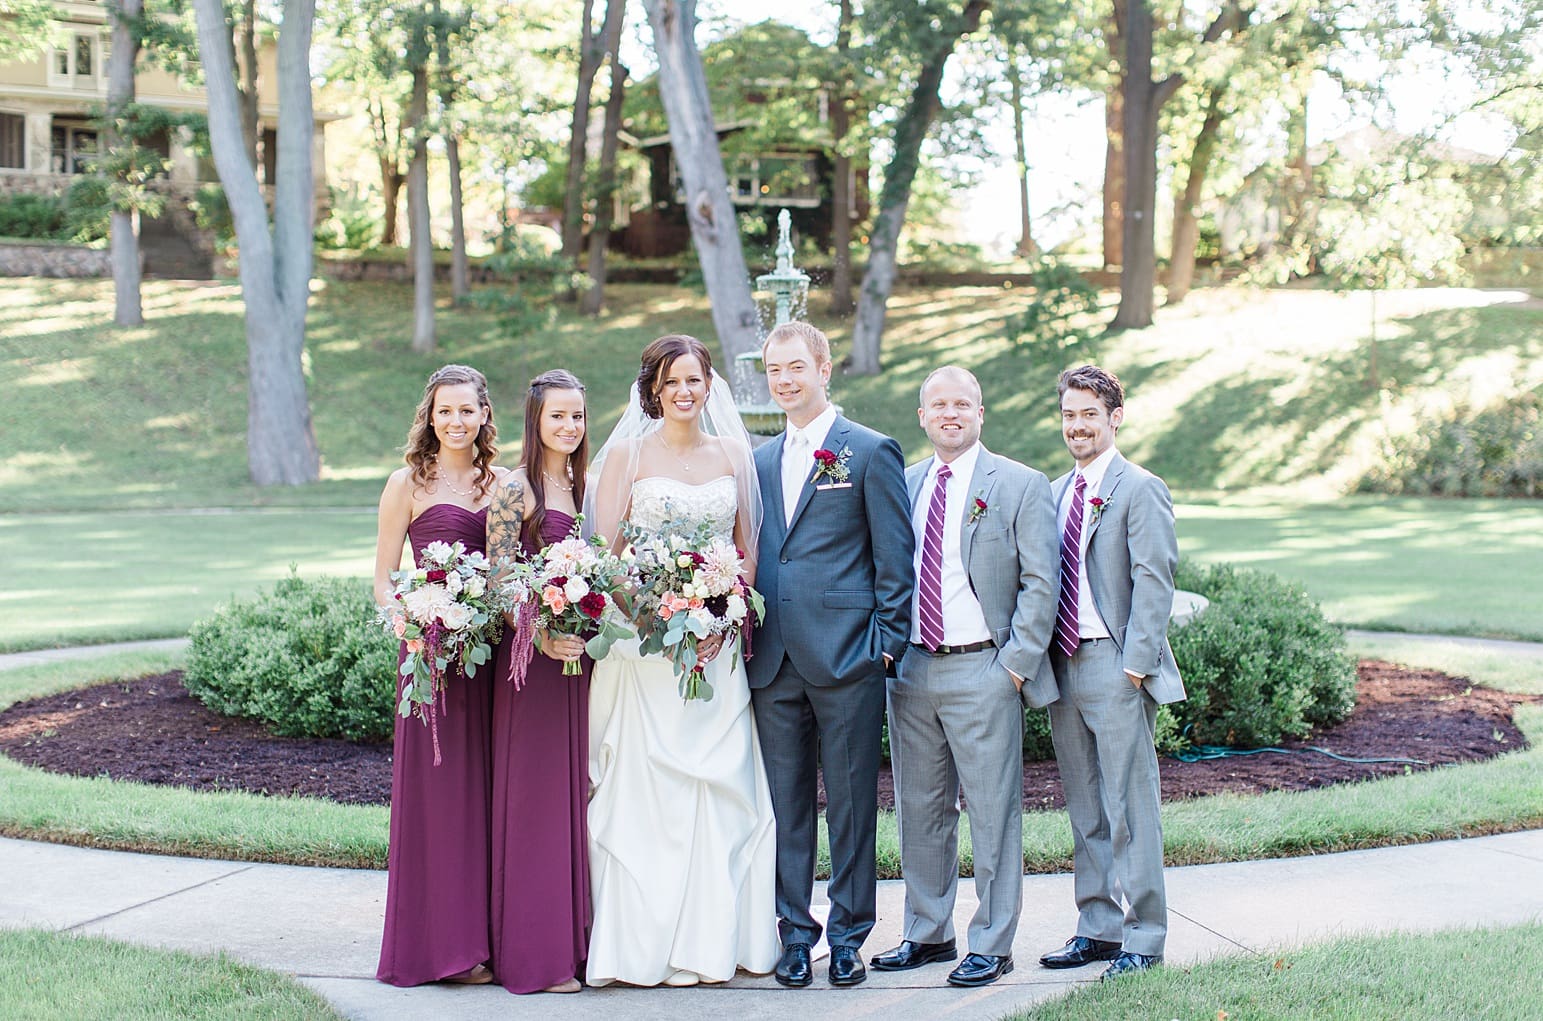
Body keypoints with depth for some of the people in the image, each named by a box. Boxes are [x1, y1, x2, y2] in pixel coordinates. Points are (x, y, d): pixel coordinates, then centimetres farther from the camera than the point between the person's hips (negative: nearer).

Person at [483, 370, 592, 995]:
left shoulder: (581, 486, 13)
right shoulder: (515, 488, -7)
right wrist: (541, 638, -22)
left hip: (579, 655, 7)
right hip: (531, 656, -7)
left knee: (573, 791, 10)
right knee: (532, 793, -3)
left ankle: (572, 935, 18)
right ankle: (533, 953, 3)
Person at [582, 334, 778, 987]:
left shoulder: (732, 454, 10)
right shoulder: (627, 454, 2)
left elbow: (748, 550, 11)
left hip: (718, 642, 3)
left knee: (720, 784, 3)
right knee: (645, 787, -4)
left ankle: (711, 938, 11)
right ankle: (641, 942, 2)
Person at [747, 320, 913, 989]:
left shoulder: (871, 452, 0)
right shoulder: (757, 460, 15)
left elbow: (894, 557, -2)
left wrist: (888, 641, -8)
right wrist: (746, 638, 8)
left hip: (847, 658, -4)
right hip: (773, 660, 5)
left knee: (851, 803, 2)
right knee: (786, 803, 8)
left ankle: (848, 934, 12)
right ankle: (794, 933, 17)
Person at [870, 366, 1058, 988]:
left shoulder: (1021, 487, -2)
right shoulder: (903, 486, 12)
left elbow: (1039, 585, -6)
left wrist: (1016, 663, -11)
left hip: (982, 671, -5)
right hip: (910, 668, 5)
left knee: (993, 814, 0)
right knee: (920, 812, 12)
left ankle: (991, 946, 9)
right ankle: (927, 934, 24)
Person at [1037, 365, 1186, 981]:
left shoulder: (1140, 490, -5)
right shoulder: (1056, 493, 16)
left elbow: (1153, 582, -10)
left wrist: (1136, 663, -16)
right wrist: (1041, 661, 8)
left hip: (1116, 665, -7)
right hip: (1063, 665, 7)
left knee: (1129, 807, -4)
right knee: (1085, 810, 12)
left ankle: (1142, 938, 3)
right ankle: (1098, 927, 20)